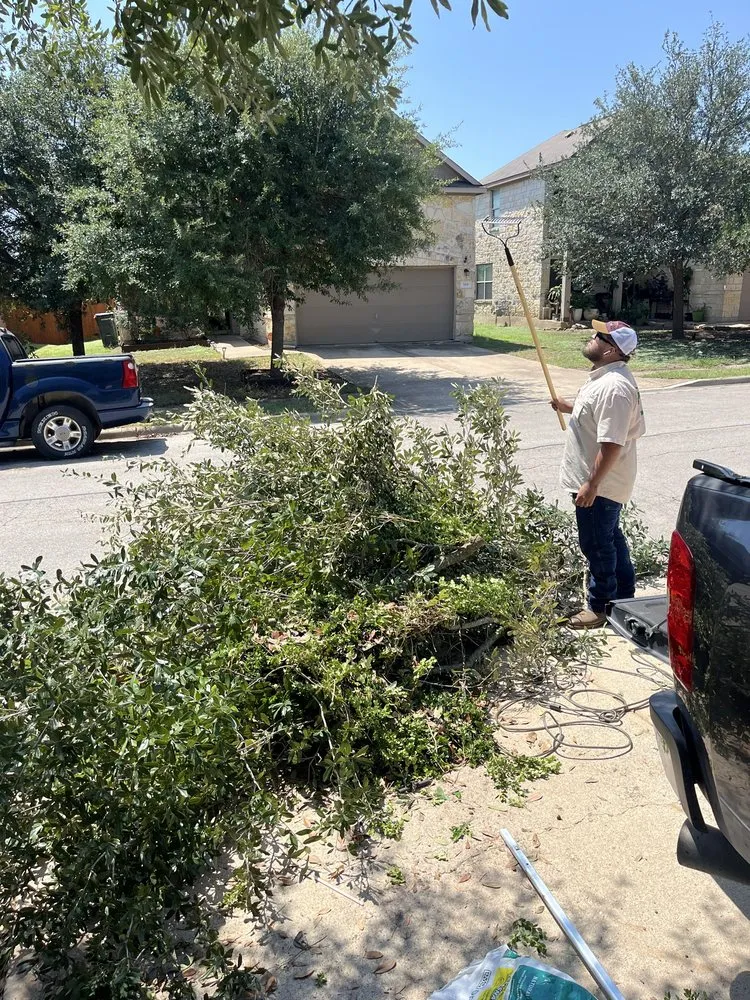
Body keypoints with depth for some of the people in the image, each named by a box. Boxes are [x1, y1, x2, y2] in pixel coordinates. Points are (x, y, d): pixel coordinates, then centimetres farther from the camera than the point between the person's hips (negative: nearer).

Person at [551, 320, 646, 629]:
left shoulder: (613, 387, -27)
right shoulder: (607, 377, 7)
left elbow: (611, 444, -29)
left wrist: (591, 484, -27)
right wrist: (570, 407, 18)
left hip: (599, 484, -11)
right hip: (603, 481, 11)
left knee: (597, 545, 4)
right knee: (610, 538, 22)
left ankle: (600, 607, 20)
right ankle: (624, 596, 37)